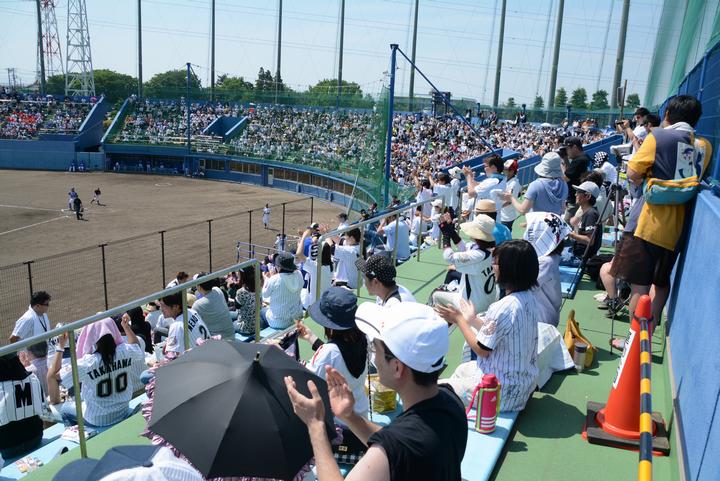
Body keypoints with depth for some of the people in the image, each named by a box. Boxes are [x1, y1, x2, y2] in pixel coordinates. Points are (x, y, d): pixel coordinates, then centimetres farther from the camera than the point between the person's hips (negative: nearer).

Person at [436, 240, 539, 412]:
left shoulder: (503, 307, -29)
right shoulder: (528, 297, -2)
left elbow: (481, 349, -18)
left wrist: (459, 319, -7)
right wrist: (472, 319, 8)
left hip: (503, 393, -9)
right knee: (463, 369, 30)